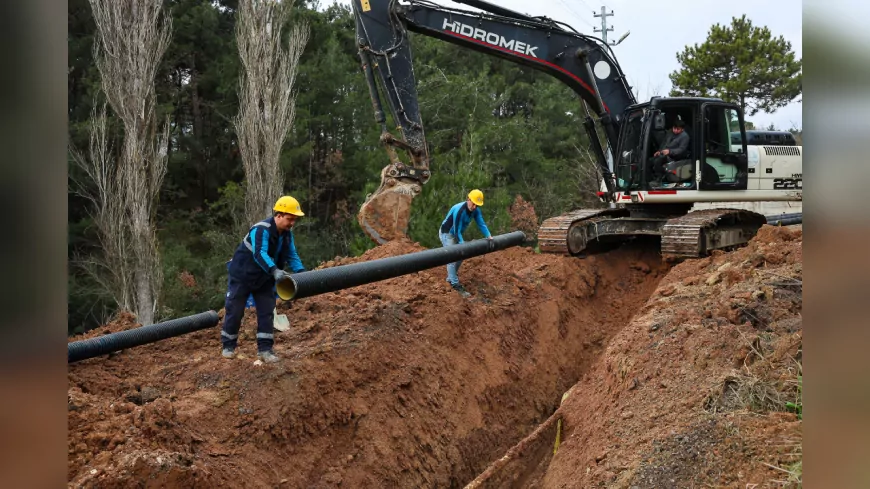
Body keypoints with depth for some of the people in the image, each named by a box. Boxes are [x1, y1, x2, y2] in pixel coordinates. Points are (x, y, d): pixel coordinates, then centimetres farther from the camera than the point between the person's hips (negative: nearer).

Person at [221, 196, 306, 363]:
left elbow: (292, 255, 0)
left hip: (264, 278, 7)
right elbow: (260, 254, -43)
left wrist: (301, 272, -17)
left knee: (267, 312, 0)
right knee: (234, 311, 4)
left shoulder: (287, 233, -4)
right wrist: (275, 271, -58)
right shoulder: (261, 230, -30)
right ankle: (228, 346, 20)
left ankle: (264, 349, 5)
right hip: (242, 275, -7)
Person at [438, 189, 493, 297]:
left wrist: (489, 235, -24)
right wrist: (462, 244, -36)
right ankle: (455, 284, -9)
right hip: (446, 233, -9)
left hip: (455, 233, 9)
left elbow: (481, 223, -11)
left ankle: (451, 278, 30)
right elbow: (456, 230, -32)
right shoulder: (459, 210, -34)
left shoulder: (475, 211, -9)